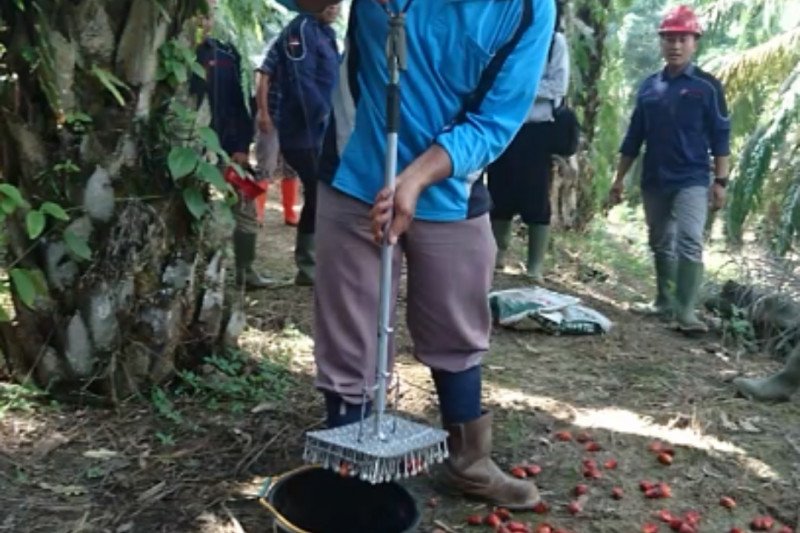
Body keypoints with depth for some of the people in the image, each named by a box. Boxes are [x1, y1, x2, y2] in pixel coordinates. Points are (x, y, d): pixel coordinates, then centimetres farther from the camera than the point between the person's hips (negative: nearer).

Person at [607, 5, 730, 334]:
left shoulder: (707, 86, -2)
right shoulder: (649, 86, 8)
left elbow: (720, 137, -3)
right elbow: (633, 137, 12)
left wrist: (720, 181, -9)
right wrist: (619, 179, 10)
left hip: (692, 181, -4)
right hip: (654, 181, 4)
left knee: (689, 243, -15)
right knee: (661, 244, 13)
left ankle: (686, 312, -15)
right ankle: (665, 302, 26)